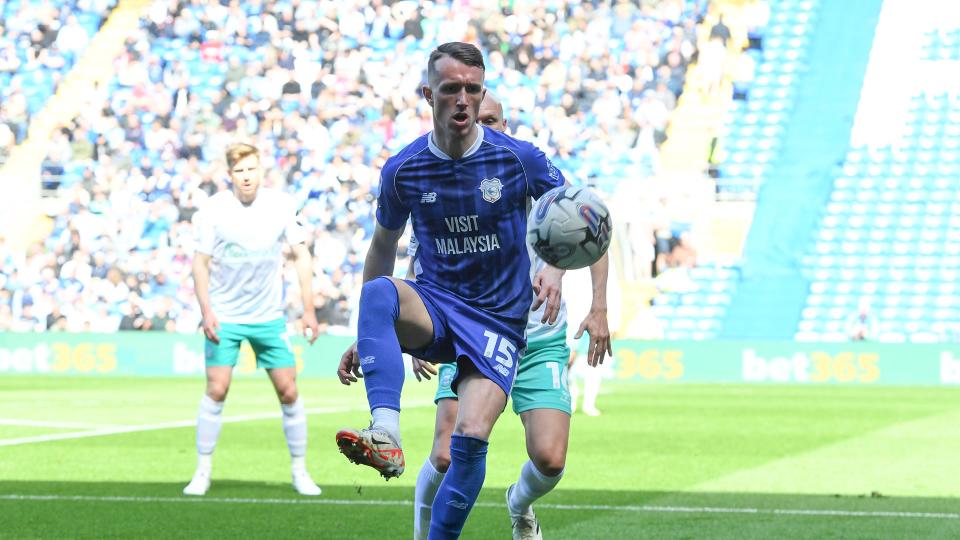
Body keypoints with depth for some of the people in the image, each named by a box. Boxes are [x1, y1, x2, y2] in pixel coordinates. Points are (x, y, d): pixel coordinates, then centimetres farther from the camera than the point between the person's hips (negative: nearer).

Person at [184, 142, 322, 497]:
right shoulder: (214, 209, -9)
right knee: (216, 390, -9)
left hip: (269, 317, 2)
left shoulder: (281, 205, -4)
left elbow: (301, 255, 3)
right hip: (224, 317, -1)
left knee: (288, 391, -1)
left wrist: (309, 309, -1)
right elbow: (201, 261, -3)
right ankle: (202, 472, 2)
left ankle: (299, 470, 12)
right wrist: (206, 311, -14)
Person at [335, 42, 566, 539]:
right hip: (432, 310, 1)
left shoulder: (518, 158, -7)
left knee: (471, 438, -22)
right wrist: (364, 337, 11)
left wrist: (555, 270, -13)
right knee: (378, 291, -34)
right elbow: (383, 246, 12)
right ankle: (385, 436, -48)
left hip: (498, 321, -1)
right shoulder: (402, 170, -2)